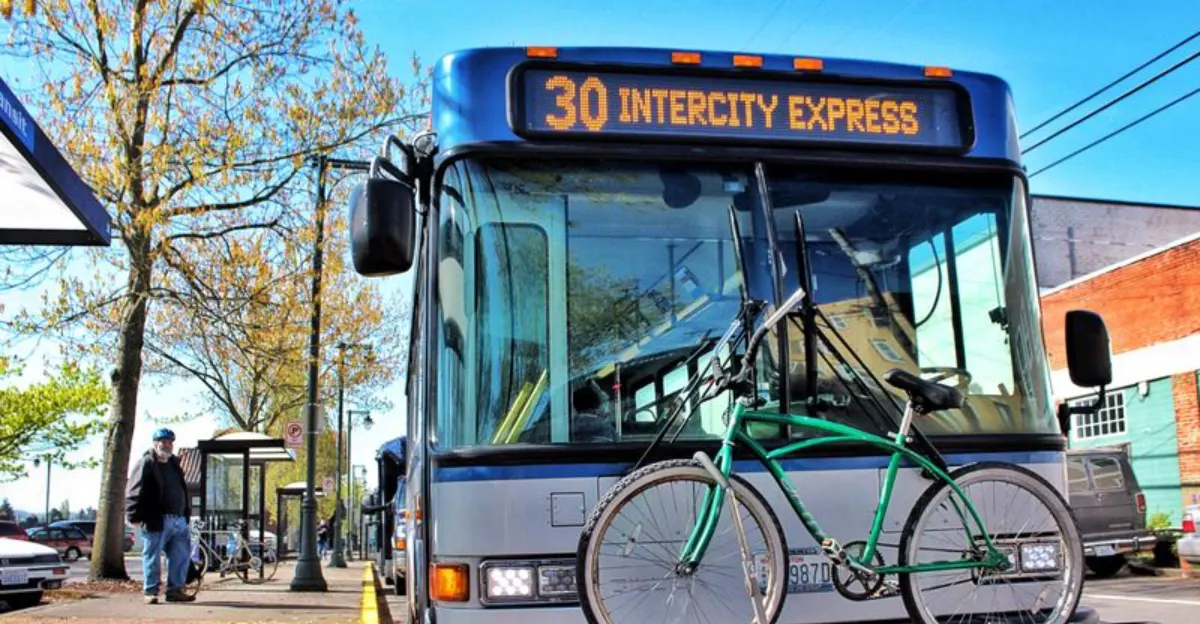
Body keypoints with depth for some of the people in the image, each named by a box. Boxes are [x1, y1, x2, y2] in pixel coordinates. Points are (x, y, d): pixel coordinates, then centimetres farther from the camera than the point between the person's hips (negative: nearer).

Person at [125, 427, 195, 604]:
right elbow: (134, 491, -10)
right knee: (152, 556, 0)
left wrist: (187, 513, 22)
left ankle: (175, 590, 15)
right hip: (157, 521, -7)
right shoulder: (146, 463, -5)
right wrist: (134, 515, -15)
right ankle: (150, 592, 8)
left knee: (181, 556, 7)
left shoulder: (174, 464, 19)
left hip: (179, 520, 7)